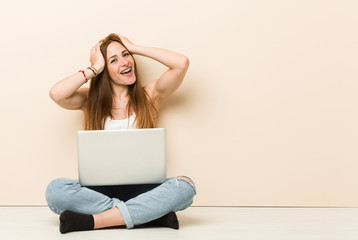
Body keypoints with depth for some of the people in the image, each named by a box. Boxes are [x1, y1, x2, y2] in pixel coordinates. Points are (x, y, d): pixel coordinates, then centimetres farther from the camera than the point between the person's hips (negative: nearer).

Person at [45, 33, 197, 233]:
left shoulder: (149, 96, 10)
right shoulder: (91, 100, 11)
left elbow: (182, 63, -4)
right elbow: (56, 94, -10)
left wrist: (134, 47, 4)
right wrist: (95, 68, 1)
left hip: (141, 188, 0)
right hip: (100, 189, 1)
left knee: (185, 186, -30)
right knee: (56, 190, -29)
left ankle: (91, 221, -29)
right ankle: (155, 214, -28)